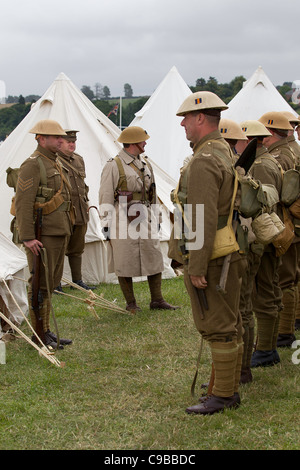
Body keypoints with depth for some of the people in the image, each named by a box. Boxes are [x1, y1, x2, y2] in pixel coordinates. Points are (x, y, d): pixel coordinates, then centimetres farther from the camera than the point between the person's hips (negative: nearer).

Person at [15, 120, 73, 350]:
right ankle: (40, 335, 4)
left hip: (58, 234, 10)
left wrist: (66, 229, 22)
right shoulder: (33, 165, -13)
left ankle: (47, 332, 22)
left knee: (52, 282, 14)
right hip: (42, 236, -9)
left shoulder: (55, 163, 16)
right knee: (40, 285, -3)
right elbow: (23, 203, -19)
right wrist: (27, 237, -23)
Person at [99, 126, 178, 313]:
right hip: (123, 220, -6)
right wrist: (106, 225, -10)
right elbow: (106, 198, -7)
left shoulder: (146, 164, 14)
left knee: (154, 257, 5)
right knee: (125, 263, 2)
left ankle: (157, 299, 15)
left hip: (145, 219, 6)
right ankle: (131, 303, 13)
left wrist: (156, 219, 19)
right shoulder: (114, 166, -7)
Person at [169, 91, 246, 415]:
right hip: (228, 255, 10)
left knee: (216, 327, -2)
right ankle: (228, 386, 27)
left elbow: (205, 220, -24)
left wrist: (197, 268, -21)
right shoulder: (224, 152, 14)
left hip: (208, 258, -10)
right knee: (228, 323, 16)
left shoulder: (203, 161, -20)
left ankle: (223, 395, 7)